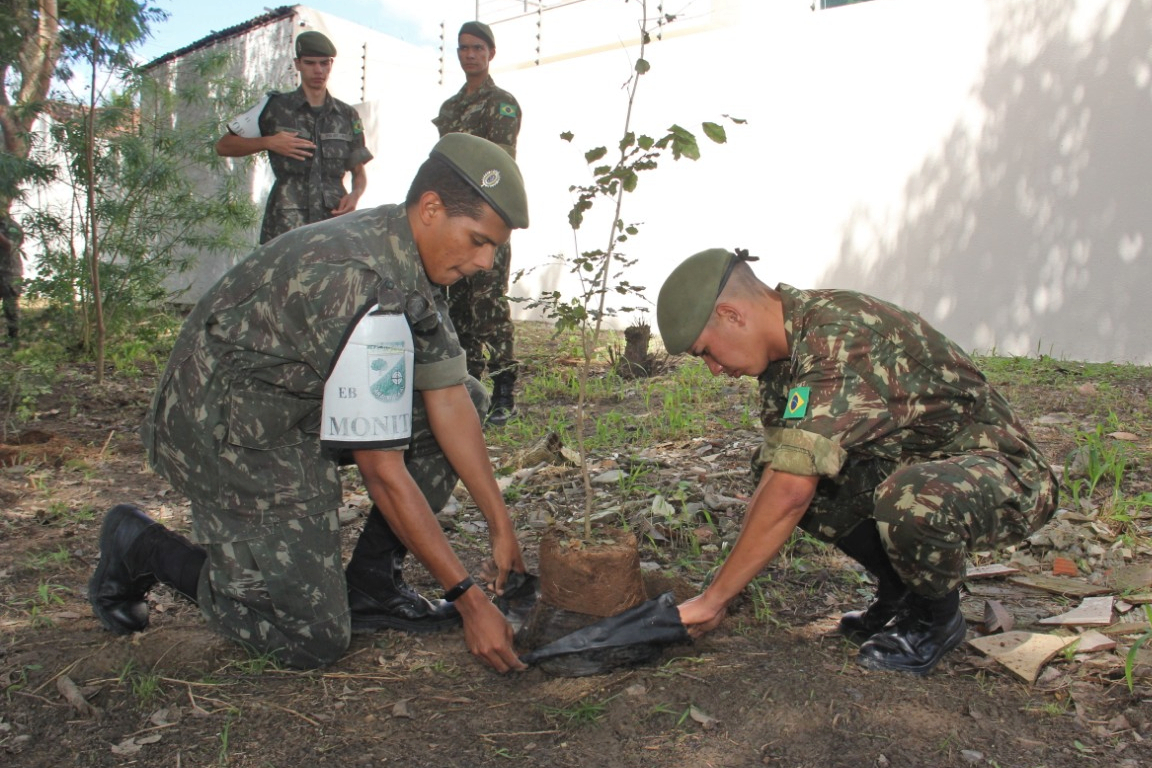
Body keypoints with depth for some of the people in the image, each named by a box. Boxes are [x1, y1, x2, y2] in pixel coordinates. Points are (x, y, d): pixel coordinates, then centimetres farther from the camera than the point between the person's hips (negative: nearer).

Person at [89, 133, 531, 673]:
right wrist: (469, 600, -21)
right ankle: (140, 547, 10)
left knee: (466, 399, 1)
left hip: (304, 402, 10)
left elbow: (448, 400, 0)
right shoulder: (368, 290, -31)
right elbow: (382, 471, -27)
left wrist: (501, 526, -1)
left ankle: (370, 583, 6)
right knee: (313, 640, -7)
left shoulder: (408, 254, -1)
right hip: (234, 440, -9)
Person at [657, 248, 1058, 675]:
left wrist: (714, 599, -25)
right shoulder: (786, 349, 0)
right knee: (784, 473, -3)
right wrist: (722, 591, -2)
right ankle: (897, 591, 11)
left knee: (908, 497, -38)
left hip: (1005, 474, -8)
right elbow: (775, 479, 2)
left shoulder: (840, 337, -29)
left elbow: (792, 494, -34)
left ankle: (937, 617, -5)